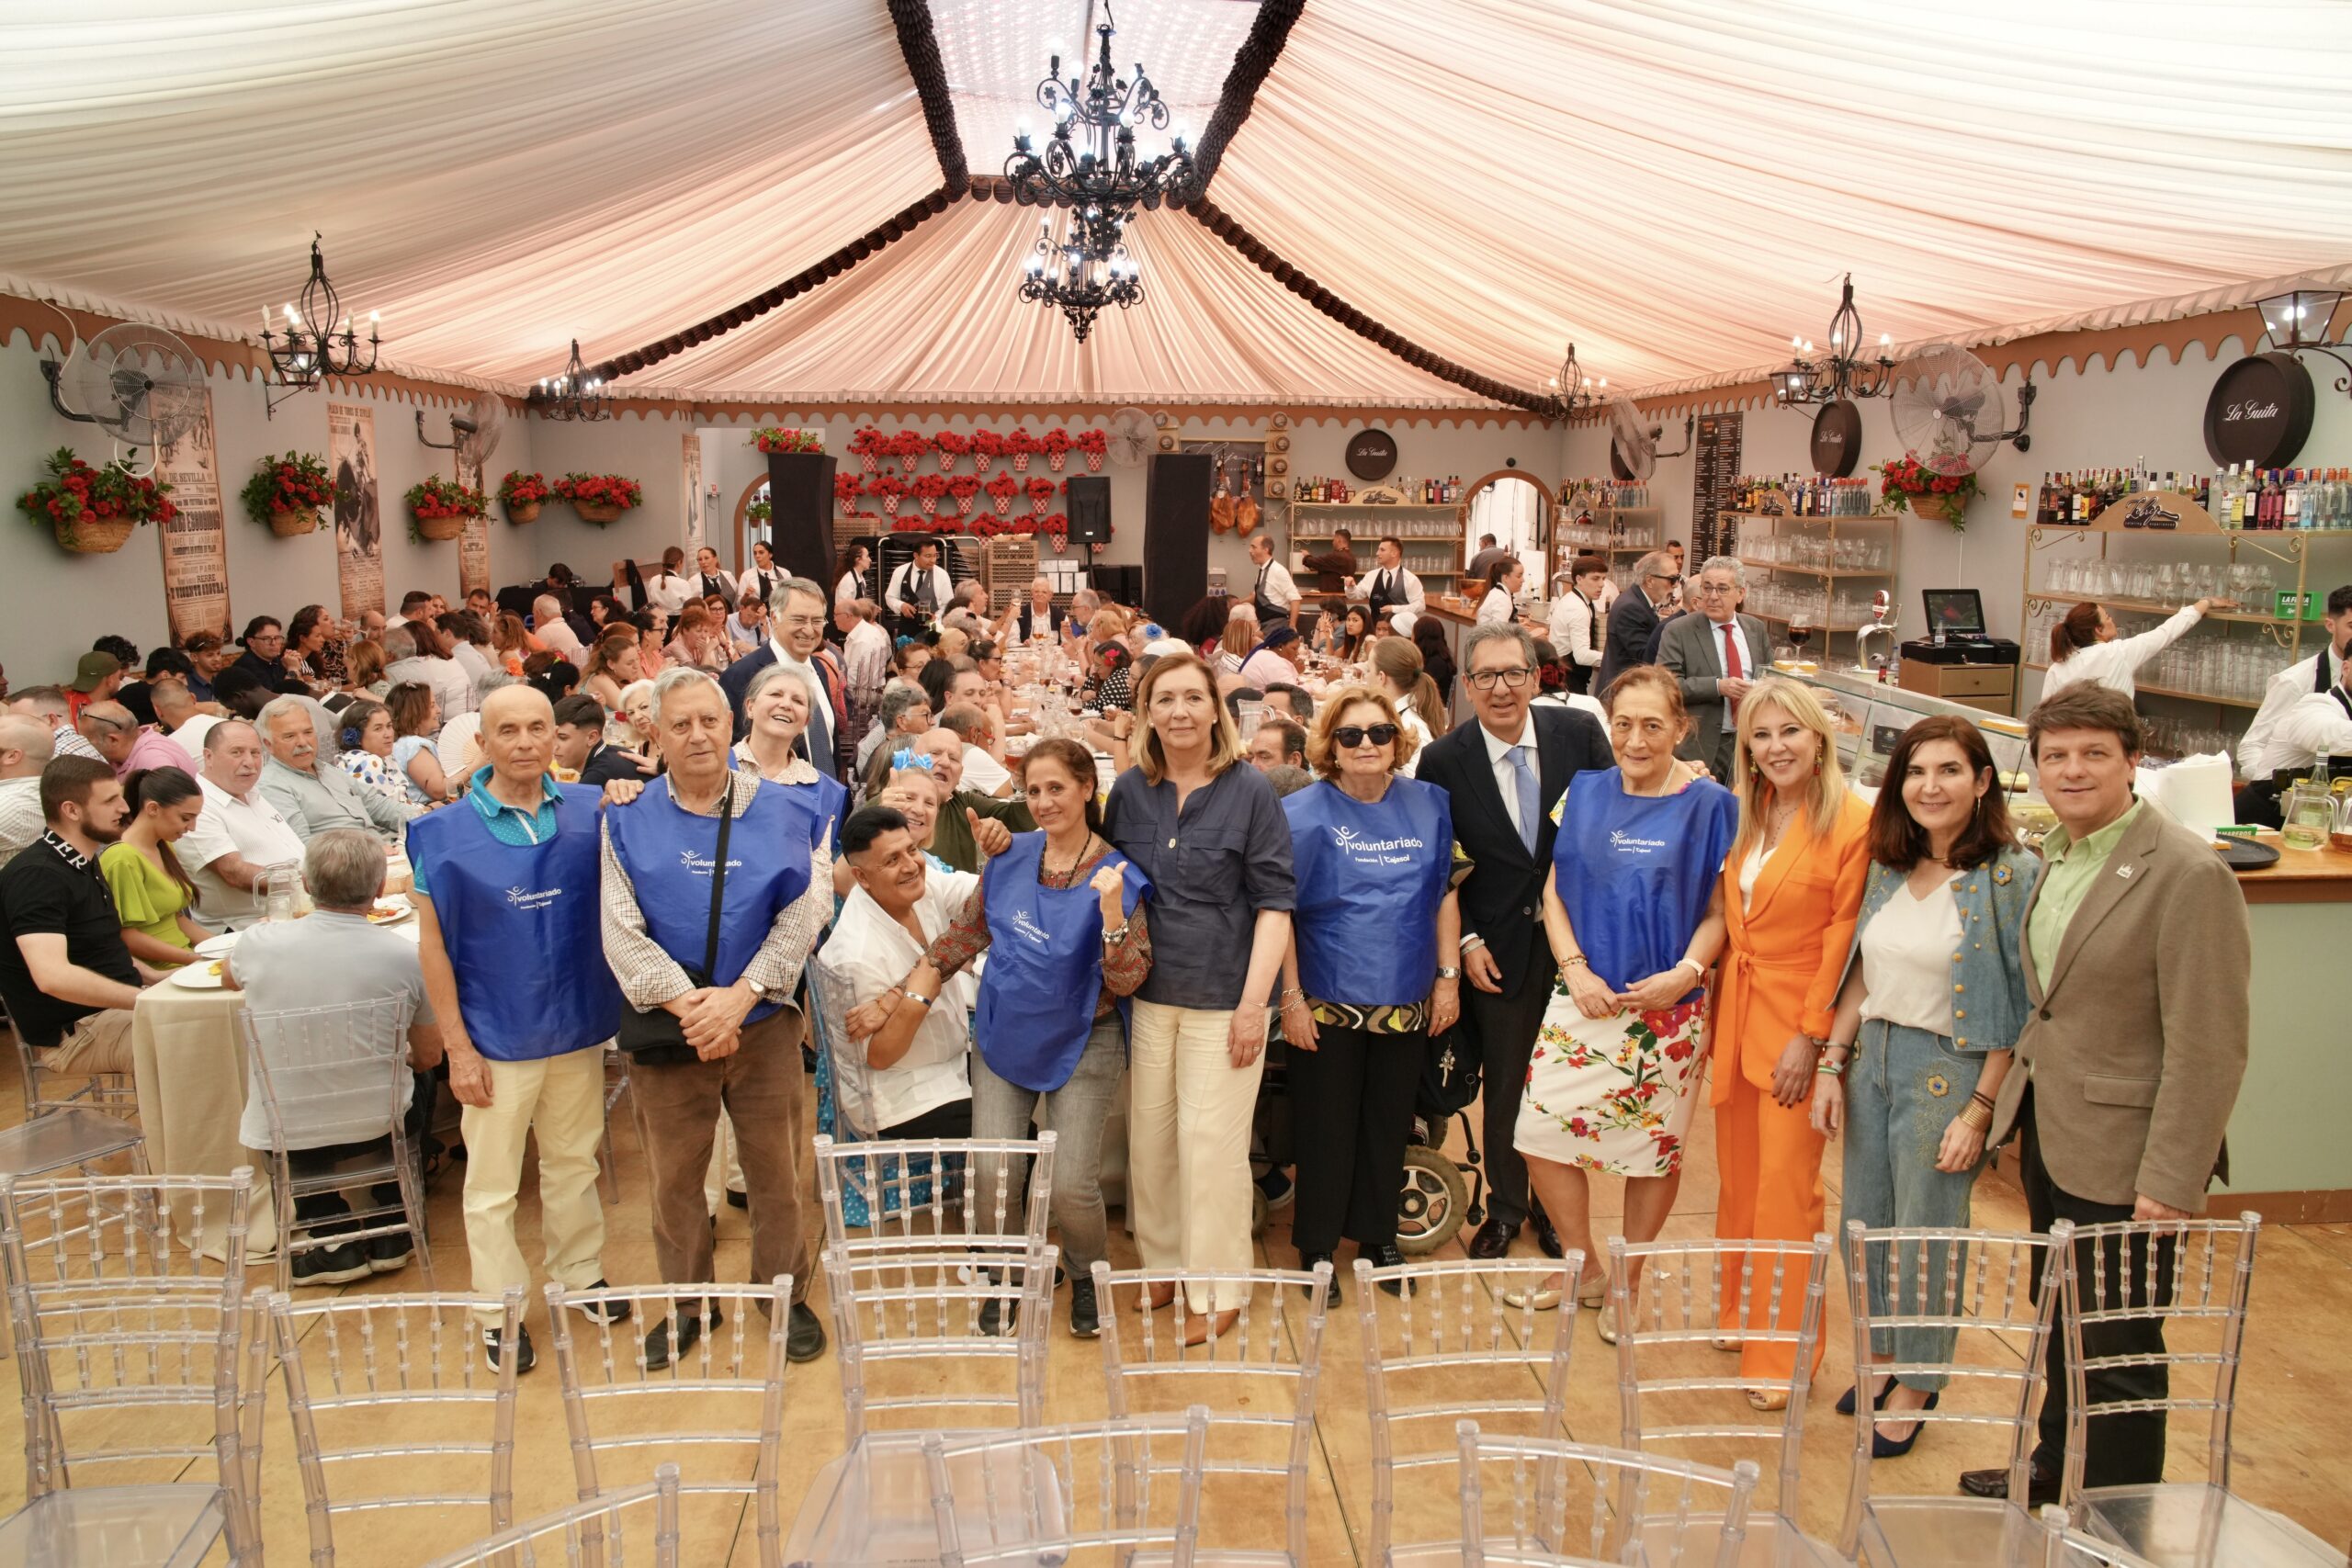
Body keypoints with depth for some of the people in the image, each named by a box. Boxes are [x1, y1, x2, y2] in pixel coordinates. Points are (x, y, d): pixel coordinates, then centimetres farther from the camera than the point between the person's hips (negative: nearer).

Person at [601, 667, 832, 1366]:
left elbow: (803, 915, -8)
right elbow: (622, 930, -7)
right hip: (667, 1026, 1)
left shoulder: (781, 811, -1)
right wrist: (686, 1003, -18)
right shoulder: (628, 821, 0)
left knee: (774, 1171, 10)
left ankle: (788, 1297, 28)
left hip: (763, 1022, 0)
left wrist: (739, 995, -17)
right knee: (673, 1179, 12)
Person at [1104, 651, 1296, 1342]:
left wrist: (1253, 1003, -12)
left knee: (1211, 1142, 0)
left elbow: (1274, 901, -6)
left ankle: (1217, 1287, 15)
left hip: (1222, 998, -3)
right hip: (1146, 992, 4)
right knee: (1148, 1136, 9)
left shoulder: (1249, 791, -6)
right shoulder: (1130, 790, 4)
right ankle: (1160, 1261, 28)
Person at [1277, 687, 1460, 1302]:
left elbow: (1445, 893, 10)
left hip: (1405, 998, 3)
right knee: (1326, 1127, 7)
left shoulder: (1429, 804, 3)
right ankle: (1316, 1246, 23)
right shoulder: (1302, 813, -8)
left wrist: (1449, 976, 6)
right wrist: (1291, 998, -11)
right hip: (1328, 999, -3)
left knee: (1389, 1123, 14)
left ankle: (1378, 1236, 32)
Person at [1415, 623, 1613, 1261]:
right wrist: (1466, 940, -6)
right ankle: (1505, 1207, 34)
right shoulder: (1443, 760, -8)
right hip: (1498, 952, -1)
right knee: (1504, 1086, 13)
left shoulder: (1579, 732, -6)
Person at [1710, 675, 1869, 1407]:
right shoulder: (1745, 815, 8)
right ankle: (1740, 1314, 34)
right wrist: (1721, 1007, 7)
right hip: (1735, 1012, 7)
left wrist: (1811, 1036, -13)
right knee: (1738, 1175, 16)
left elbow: (1843, 937, -13)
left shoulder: (1853, 822, -14)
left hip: (1798, 1021, -6)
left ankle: (1781, 1356, 13)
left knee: (1785, 1188, 0)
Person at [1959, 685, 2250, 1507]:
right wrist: (2011, 1092, 10)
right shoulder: (2057, 854, 6)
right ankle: (2055, 1474, 42)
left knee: (2118, 1352, 8)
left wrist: (2172, 1183, -20)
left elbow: (2208, 1046, -20)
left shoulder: (2188, 873, -19)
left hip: (2120, 1154, -7)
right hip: (2046, 1131, 7)